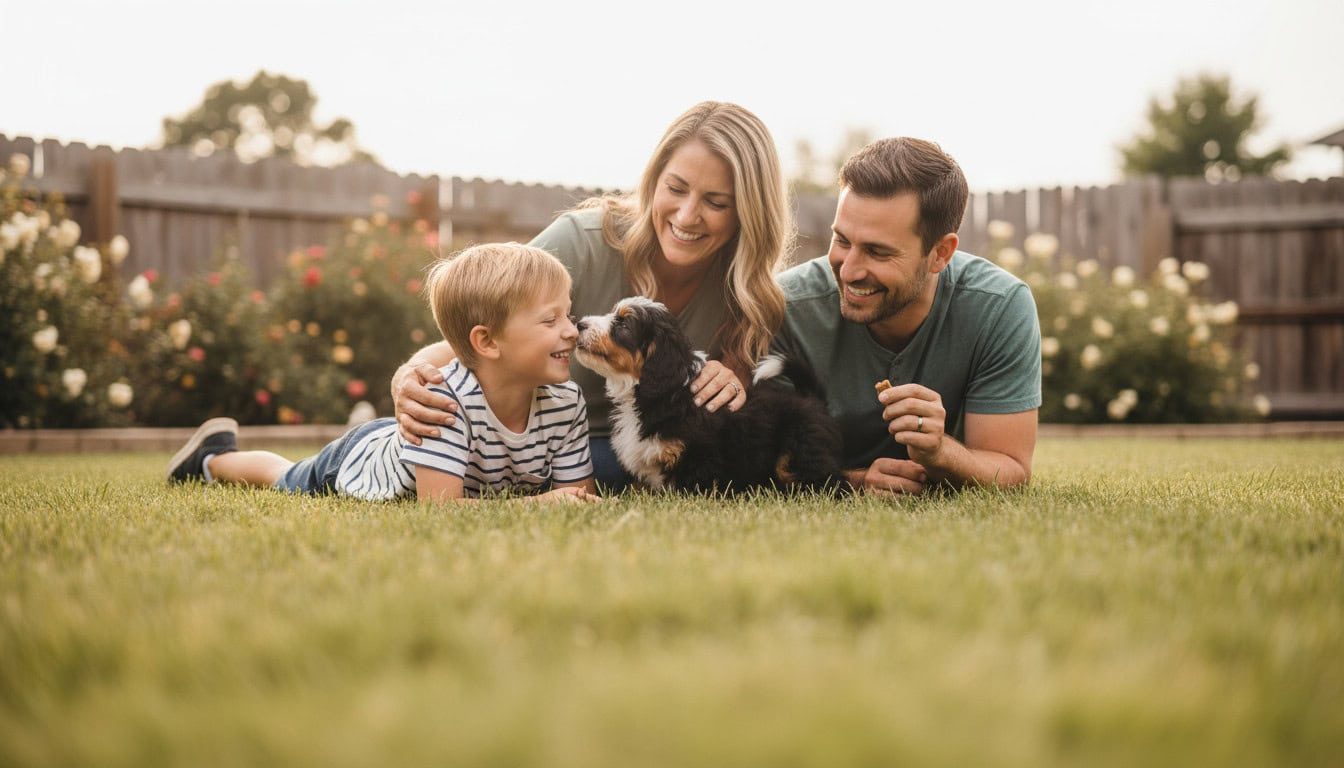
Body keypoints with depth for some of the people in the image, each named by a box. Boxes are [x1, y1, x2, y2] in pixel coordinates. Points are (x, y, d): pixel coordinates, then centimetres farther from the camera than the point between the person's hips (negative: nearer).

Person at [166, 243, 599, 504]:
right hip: (357, 461, -3)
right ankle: (215, 457, 54)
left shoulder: (566, 401, -30)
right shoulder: (446, 400, -47)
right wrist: (534, 504, -54)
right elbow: (436, 506, -50)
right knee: (282, 481, 28)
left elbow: (577, 494, -21)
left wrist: (571, 501, -44)